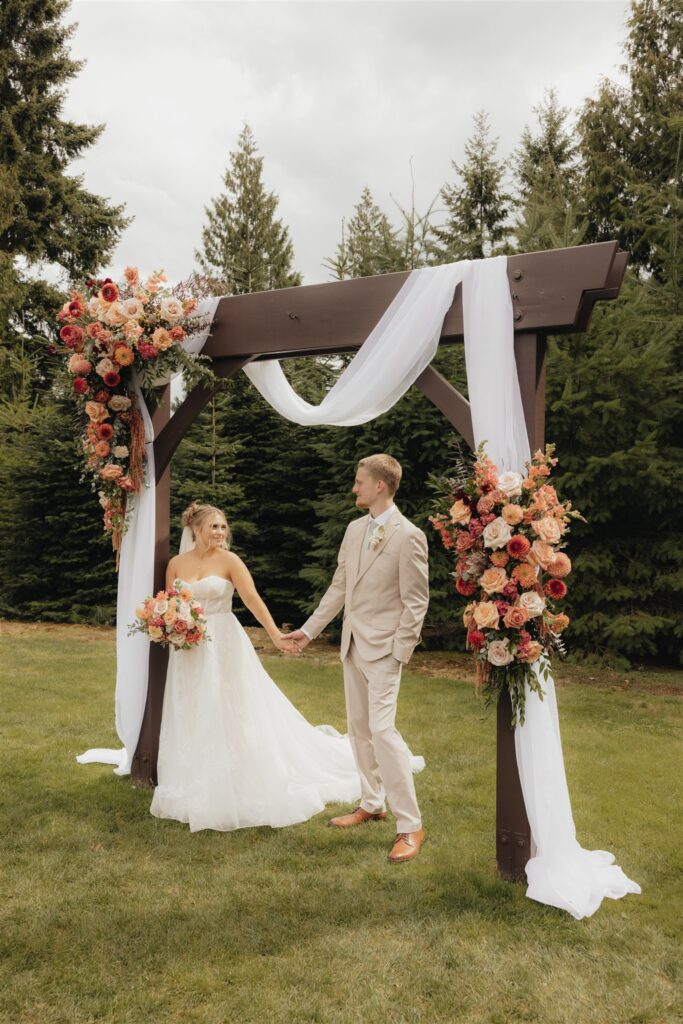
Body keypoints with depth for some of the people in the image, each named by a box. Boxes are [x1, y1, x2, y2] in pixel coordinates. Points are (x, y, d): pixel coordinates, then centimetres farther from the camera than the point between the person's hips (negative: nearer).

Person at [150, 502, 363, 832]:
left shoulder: (228, 560, -8)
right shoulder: (176, 564, 2)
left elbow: (252, 598, -18)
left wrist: (275, 634, -29)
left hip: (224, 646, -3)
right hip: (189, 650, 4)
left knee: (232, 716, 3)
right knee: (193, 720, 12)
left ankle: (239, 788, 19)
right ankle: (198, 790, 28)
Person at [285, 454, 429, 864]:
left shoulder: (409, 536, -14)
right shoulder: (354, 530, 8)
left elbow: (416, 602, -13)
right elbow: (339, 587, 14)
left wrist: (399, 655, -14)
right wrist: (310, 629, 14)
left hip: (383, 649, -8)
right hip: (353, 645, 8)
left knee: (382, 729, -12)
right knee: (359, 729, 15)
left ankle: (410, 825, 0)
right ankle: (372, 804, 31)